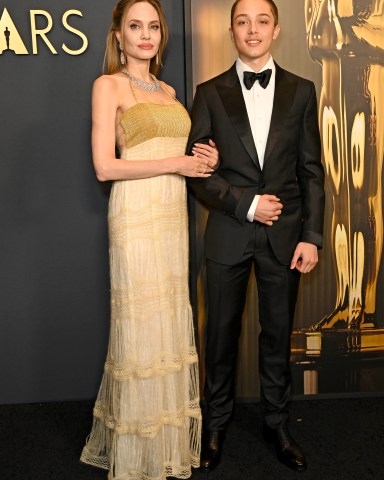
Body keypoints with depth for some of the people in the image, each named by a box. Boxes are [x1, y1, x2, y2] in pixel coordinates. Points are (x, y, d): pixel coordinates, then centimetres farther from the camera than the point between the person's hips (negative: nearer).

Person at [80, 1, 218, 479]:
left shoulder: (168, 91, 19)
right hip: (136, 213, -6)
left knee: (171, 320, 10)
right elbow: (105, 166, -11)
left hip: (174, 212, 7)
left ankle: (168, 441, 26)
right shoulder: (110, 85, -2)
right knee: (141, 326, -1)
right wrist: (177, 162, -10)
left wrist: (206, 157, 2)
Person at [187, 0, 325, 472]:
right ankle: (215, 423, 29)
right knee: (222, 333, 9)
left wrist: (311, 235, -4)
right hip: (229, 234, -1)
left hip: (284, 234, 1)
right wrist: (246, 203, -13)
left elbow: (311, 170, 3)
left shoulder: (301, 91, 5)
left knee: (278, 333, 12)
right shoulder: (210, 93, 2)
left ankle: (276, 423, 31)